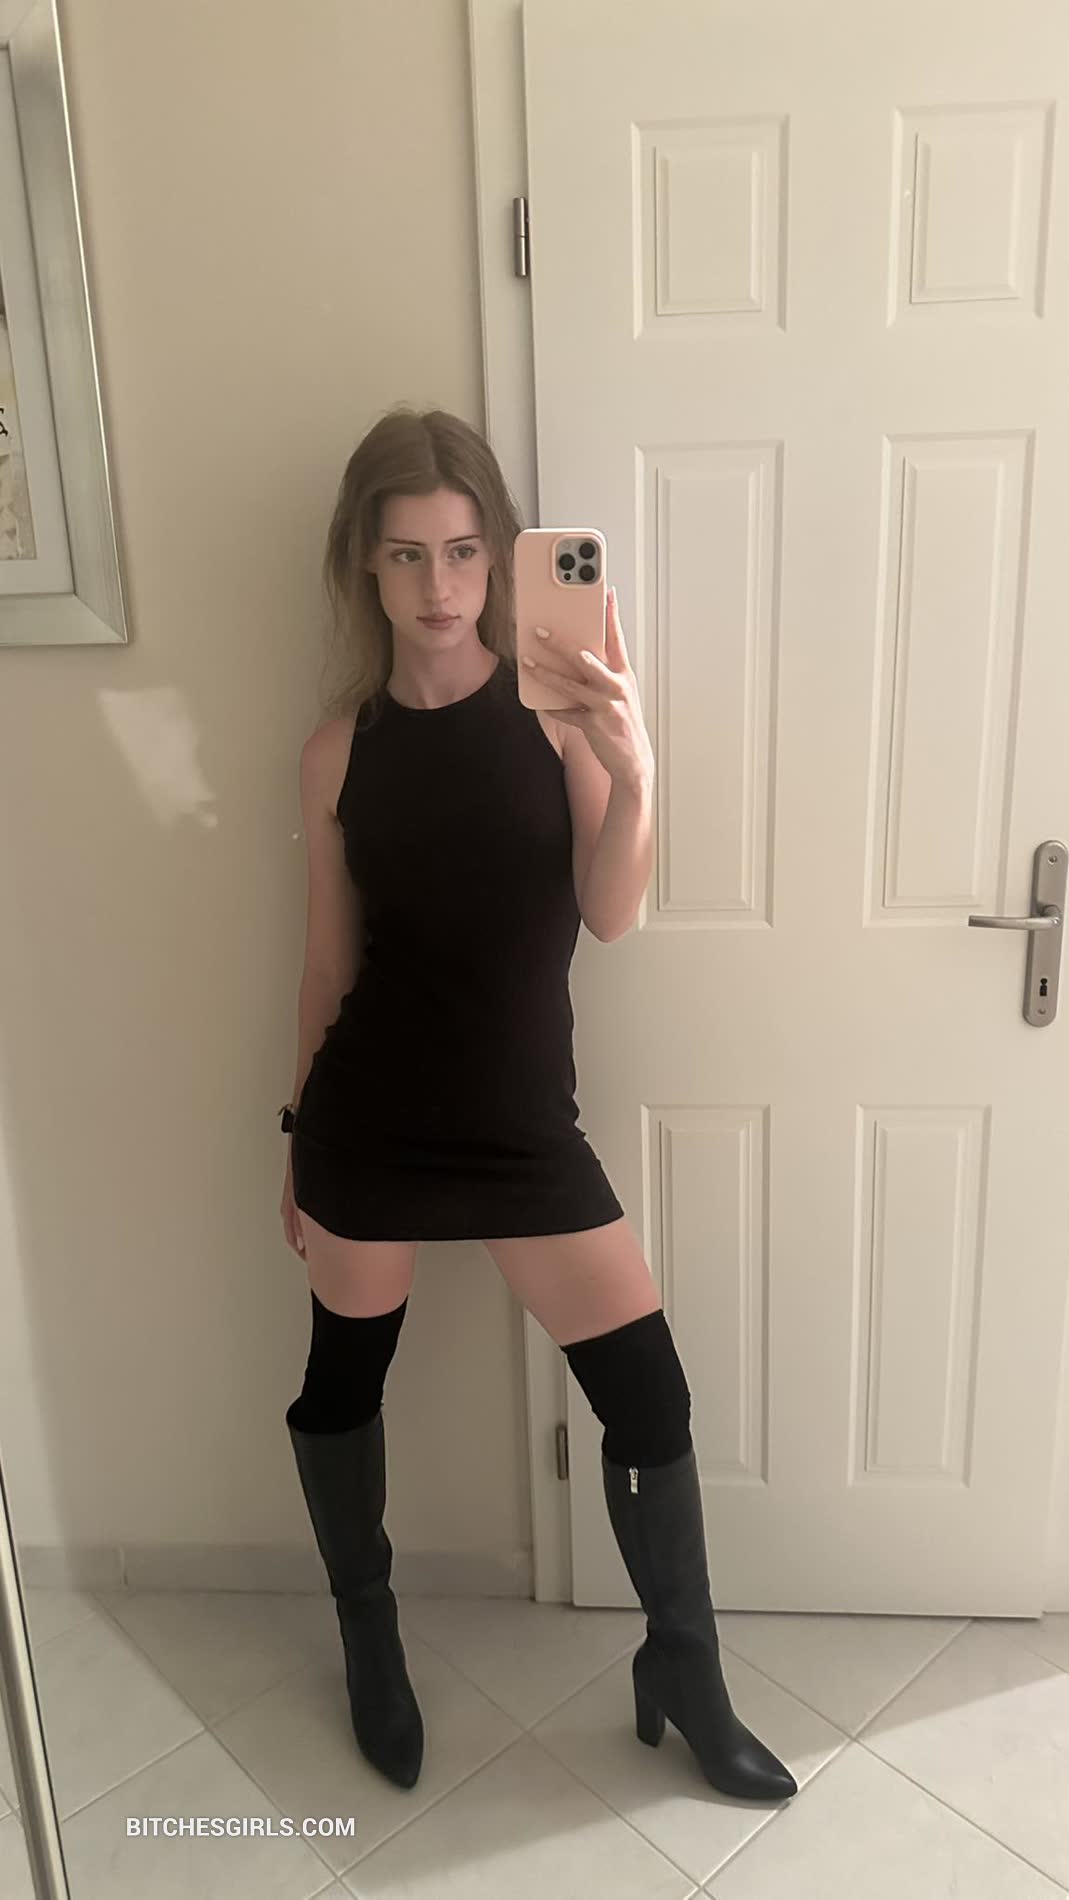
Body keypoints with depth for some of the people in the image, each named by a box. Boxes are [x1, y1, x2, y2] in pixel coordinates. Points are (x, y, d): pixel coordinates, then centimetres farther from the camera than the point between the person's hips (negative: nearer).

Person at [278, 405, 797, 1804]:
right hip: (368, 1120, 1)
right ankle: (369, 1638, 45)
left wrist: (633, 770, -32)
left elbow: (611, 915, -14)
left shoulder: (558, 707, -5)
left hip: (526, 1125, 0)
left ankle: (686, 1678, 30)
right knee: (344, 1381, 16)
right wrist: (296, 1143, 12)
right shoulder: (341, 750, -2)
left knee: (650, 1397, 2)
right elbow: (330, 963, 5)